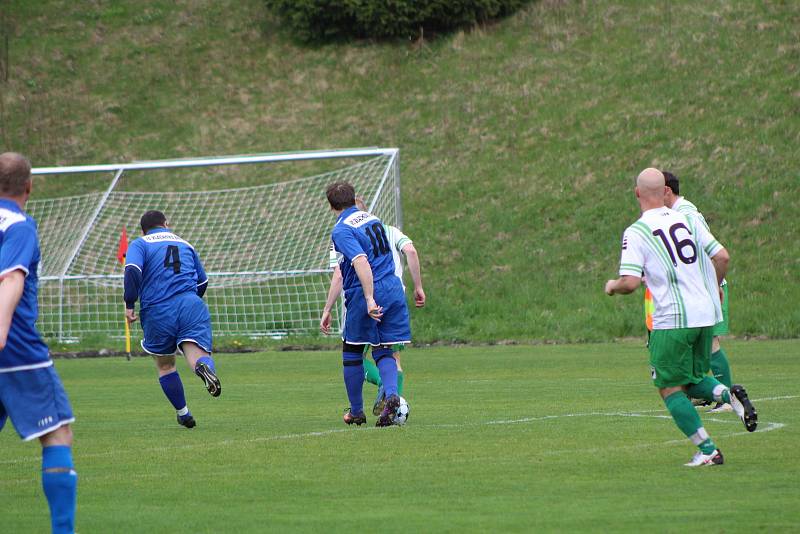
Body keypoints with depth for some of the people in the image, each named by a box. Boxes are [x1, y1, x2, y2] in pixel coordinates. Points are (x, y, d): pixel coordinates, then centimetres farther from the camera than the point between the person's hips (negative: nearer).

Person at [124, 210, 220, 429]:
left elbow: (132, 270, -11)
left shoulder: (140, 244, 10)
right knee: (197, 353, -17)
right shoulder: (185, 244, 24)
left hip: (157, 312, -1)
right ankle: (205, 367, -53)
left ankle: (183, 413, 25)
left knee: (165, 365, 19)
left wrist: (129, 304, -9)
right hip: (190, 304, 1)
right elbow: (202, 282, 28)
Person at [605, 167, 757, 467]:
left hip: (672, 319, -6)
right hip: (706, 314, 6)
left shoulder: (635, 233, -8)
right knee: (693, 380, 21)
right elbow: (722, 257, 6)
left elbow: (630, 283, -16)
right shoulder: (687, 221, 7)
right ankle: (729, 395, -9)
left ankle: (708, 451, -3)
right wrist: (712, 288, 23)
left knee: (671, 389, 5)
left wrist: (612, 287, 7)